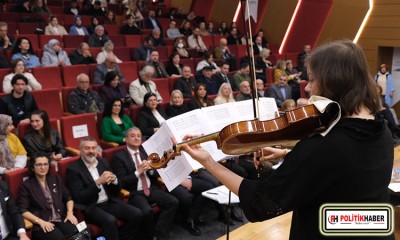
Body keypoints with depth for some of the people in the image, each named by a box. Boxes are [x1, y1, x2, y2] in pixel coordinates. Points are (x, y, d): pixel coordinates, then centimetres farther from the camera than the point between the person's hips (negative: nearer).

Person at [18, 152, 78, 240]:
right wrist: (40, 221, -15)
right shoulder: (27, 185, 4)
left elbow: (68, 197, 20)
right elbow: (23, 210, -2)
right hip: (42, 224, -3)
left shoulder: (56, 179, 18)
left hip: (62, 219, 4)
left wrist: (70, 212, 1)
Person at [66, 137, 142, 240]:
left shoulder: (103, 162, 11)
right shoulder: (73, 169, -6)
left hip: (110, 202, 6)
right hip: (91, 207, -6)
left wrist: (114, 180, -11)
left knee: (137, 214, -14)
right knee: (110, 220, -33)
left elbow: (117, 190, 13)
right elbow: (79, 198, -14)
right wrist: (98, 182, -22)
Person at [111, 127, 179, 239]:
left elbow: (155, 175, 13)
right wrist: (138, 172, -17)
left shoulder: (145, 151, 12)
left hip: (151, 189, 6)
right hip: (134, 193, -5)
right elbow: (121, 182, -10)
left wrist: (150, 169, -9)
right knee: (147, 211, -32)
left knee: (173, 202, -16)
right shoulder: (119, 156, -4)